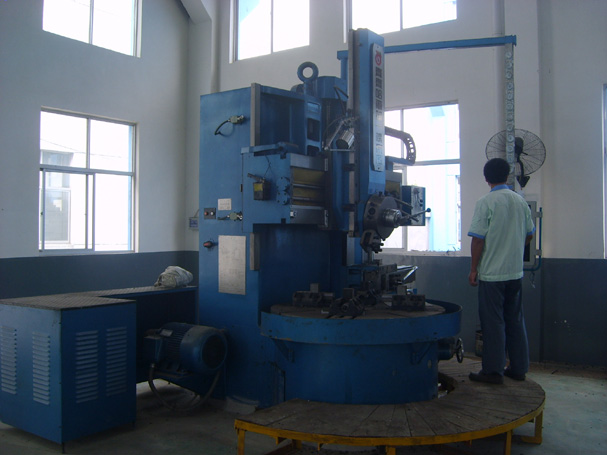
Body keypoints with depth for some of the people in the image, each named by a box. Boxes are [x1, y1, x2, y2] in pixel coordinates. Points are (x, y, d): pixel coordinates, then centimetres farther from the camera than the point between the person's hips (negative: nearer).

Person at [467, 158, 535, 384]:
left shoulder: (486, 202, -12)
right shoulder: (520, 201, 6)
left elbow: (478, 239, -14)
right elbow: (529, 235, 13)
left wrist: (473, 269, -5)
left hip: (492, 272, -5)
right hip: (515, 272, 6)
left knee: (493, 322, 1)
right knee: (515, 320, 13)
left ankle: (493, 371, 7)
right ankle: (518, 368, 21)